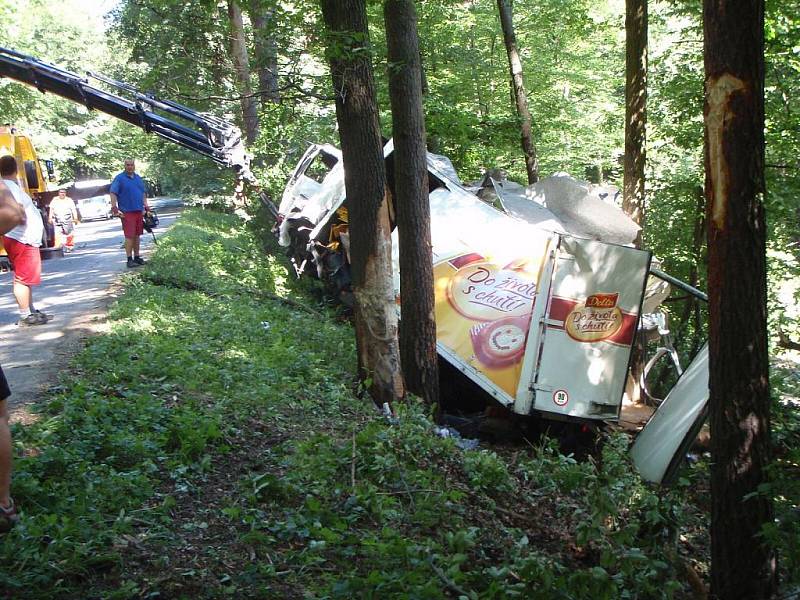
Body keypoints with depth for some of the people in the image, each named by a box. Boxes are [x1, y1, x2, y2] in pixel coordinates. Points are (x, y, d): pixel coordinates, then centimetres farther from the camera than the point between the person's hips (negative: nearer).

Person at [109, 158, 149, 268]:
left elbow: (143, 193, 23)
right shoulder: (119, 178, -4)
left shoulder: (138, 178, 15)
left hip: (139, 211, 6)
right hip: (127, 212, -6)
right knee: (129, 236, -8)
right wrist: (114, 207, -18)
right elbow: (113, 193, -10)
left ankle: (137, 257, 18)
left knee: (137, 235, 11)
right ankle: (129, 259, -5)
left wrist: (146, 206, 15)